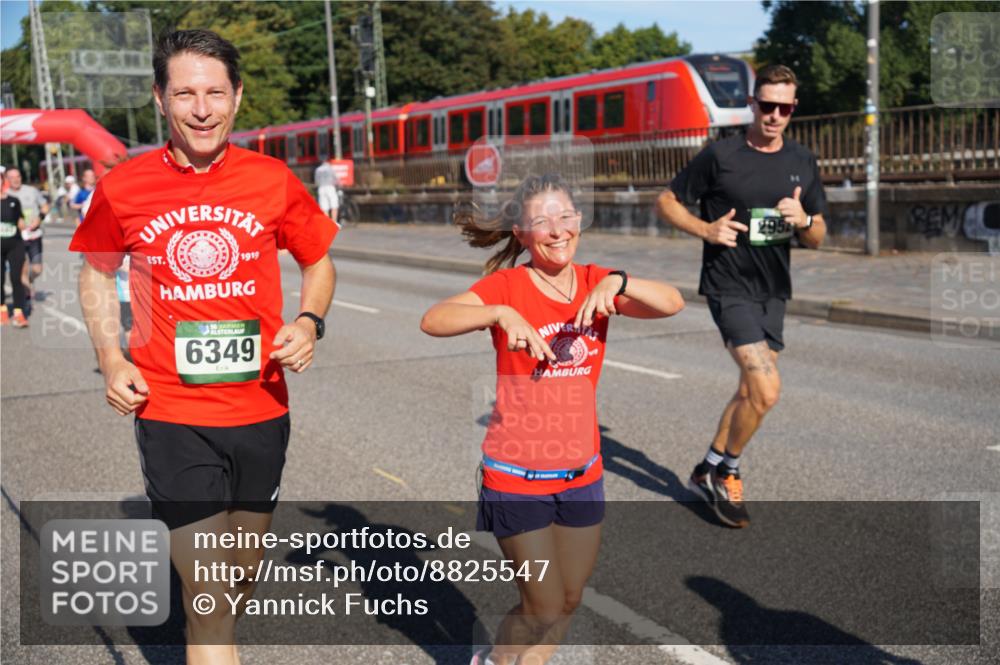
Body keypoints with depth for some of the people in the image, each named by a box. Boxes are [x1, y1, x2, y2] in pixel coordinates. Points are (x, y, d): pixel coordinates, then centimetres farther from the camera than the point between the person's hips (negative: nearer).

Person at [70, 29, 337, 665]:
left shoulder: (272, 180, -3)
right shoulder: (123, 188, -4)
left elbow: (319, 262, 11)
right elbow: (97, 273, 12)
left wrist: (309, 323, -9)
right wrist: (112, 361, -1)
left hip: (260, 409, 3)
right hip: (171, 415, -2)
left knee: (245, 571, 20)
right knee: (208, 595, -5)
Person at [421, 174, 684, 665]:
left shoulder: (595, 283, 0)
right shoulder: (507, 286, -12)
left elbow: (672, 303, -13)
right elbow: (433, 321, -27)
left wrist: (618, 283, -30)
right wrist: (501, 313, -41)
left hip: (581, 471, 5)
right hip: (517, 475, -5)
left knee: (569, 601, 17)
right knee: (544, 609, 2)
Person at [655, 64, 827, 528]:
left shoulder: (803, 164, 7)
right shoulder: (720, 156, -7)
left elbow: (817, 239, 11)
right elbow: (665, 202, 1)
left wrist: (803, 220, -12)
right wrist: (706, 229, -15)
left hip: (774, 291, 6)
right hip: (729, 287, -6)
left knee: (751, 391, 12)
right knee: (766, 390, -17)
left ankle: (708, 471, 31)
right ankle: (727, 472, 6)